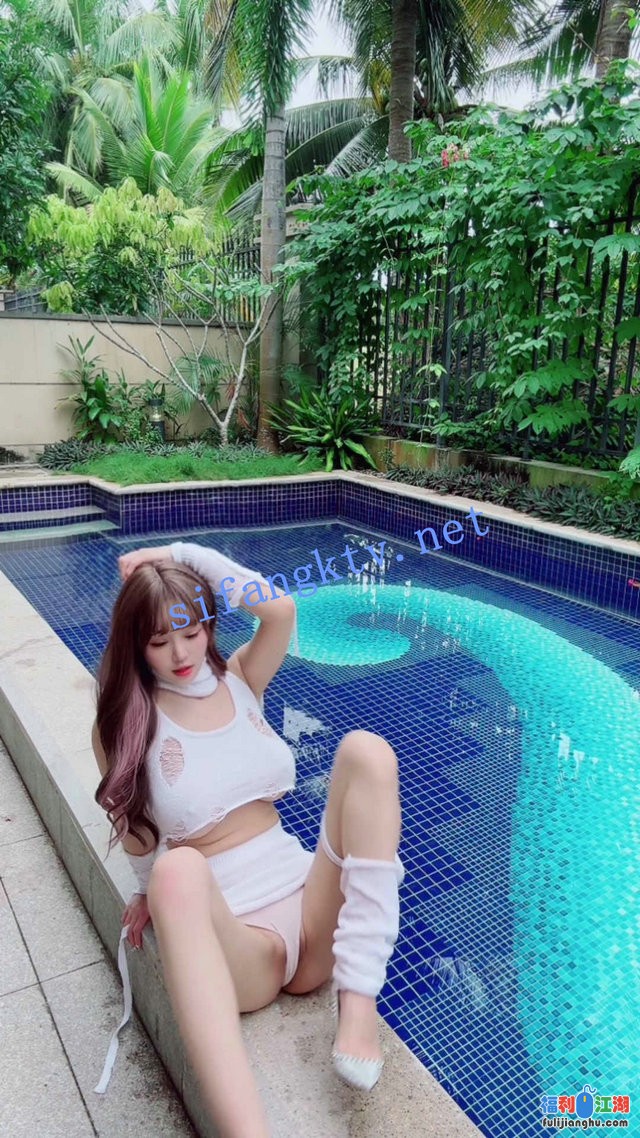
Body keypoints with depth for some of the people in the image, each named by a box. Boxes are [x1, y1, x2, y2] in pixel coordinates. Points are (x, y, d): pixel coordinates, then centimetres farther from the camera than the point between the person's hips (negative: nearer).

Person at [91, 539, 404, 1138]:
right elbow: (137, 834, 6)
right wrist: (158, 892, -8)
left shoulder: (239, 680, 9)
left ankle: (357, 1000, -25)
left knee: (365, 750, -22)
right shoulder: (123, 723, 1)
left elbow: (280, 610, -9)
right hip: (229, 935, -3)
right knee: (179, 871, -40)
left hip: (311, 903, 4)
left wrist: (185, 555, -5)